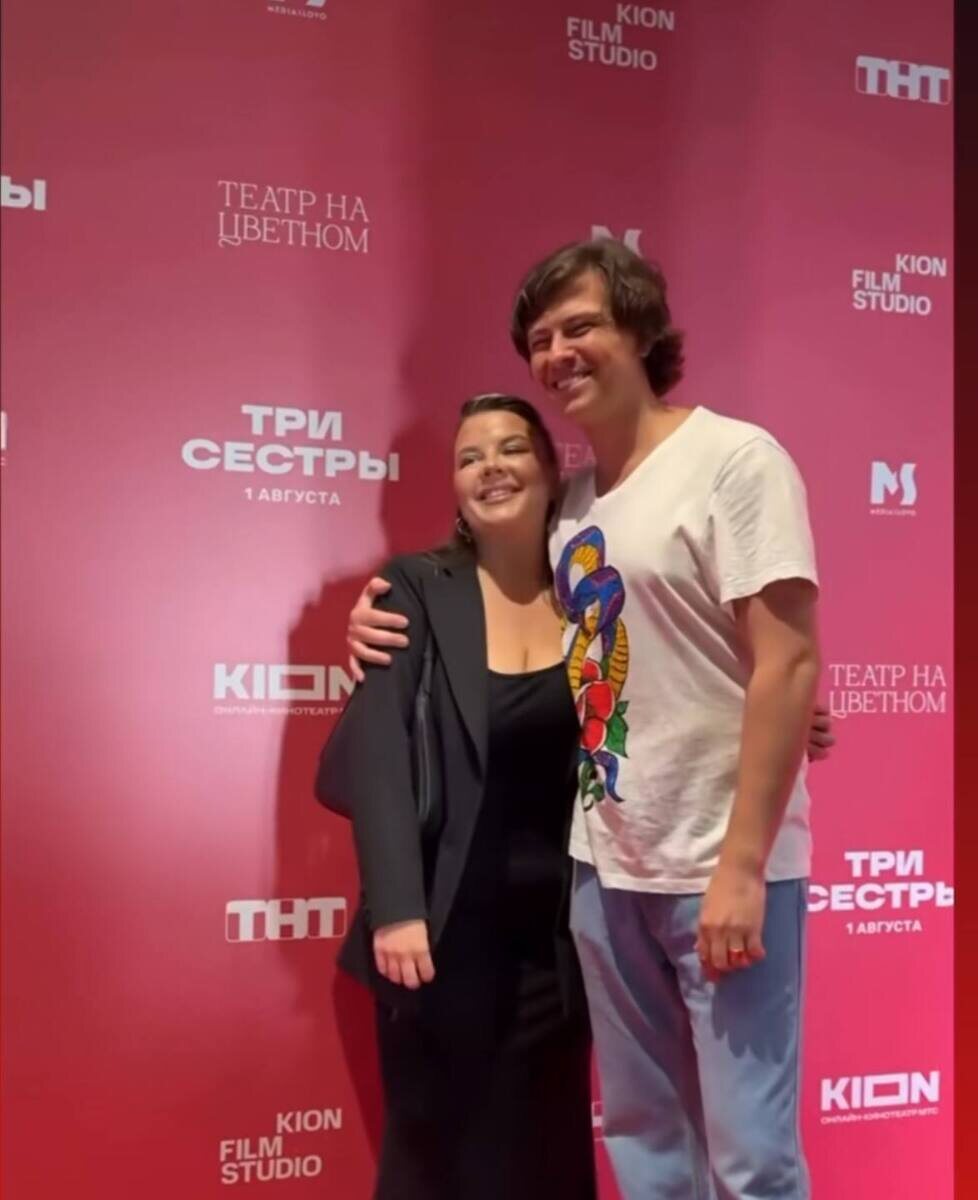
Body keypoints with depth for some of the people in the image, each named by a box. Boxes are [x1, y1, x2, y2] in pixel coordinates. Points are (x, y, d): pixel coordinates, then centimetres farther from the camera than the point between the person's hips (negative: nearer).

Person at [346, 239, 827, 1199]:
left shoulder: (734, 460, -10)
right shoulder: (571, 498, 9)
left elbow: (789, 665, -16)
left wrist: (742, 864, -20)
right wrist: (396, 622, 6)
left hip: (723, 865, -6)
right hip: (603, 862, 6)